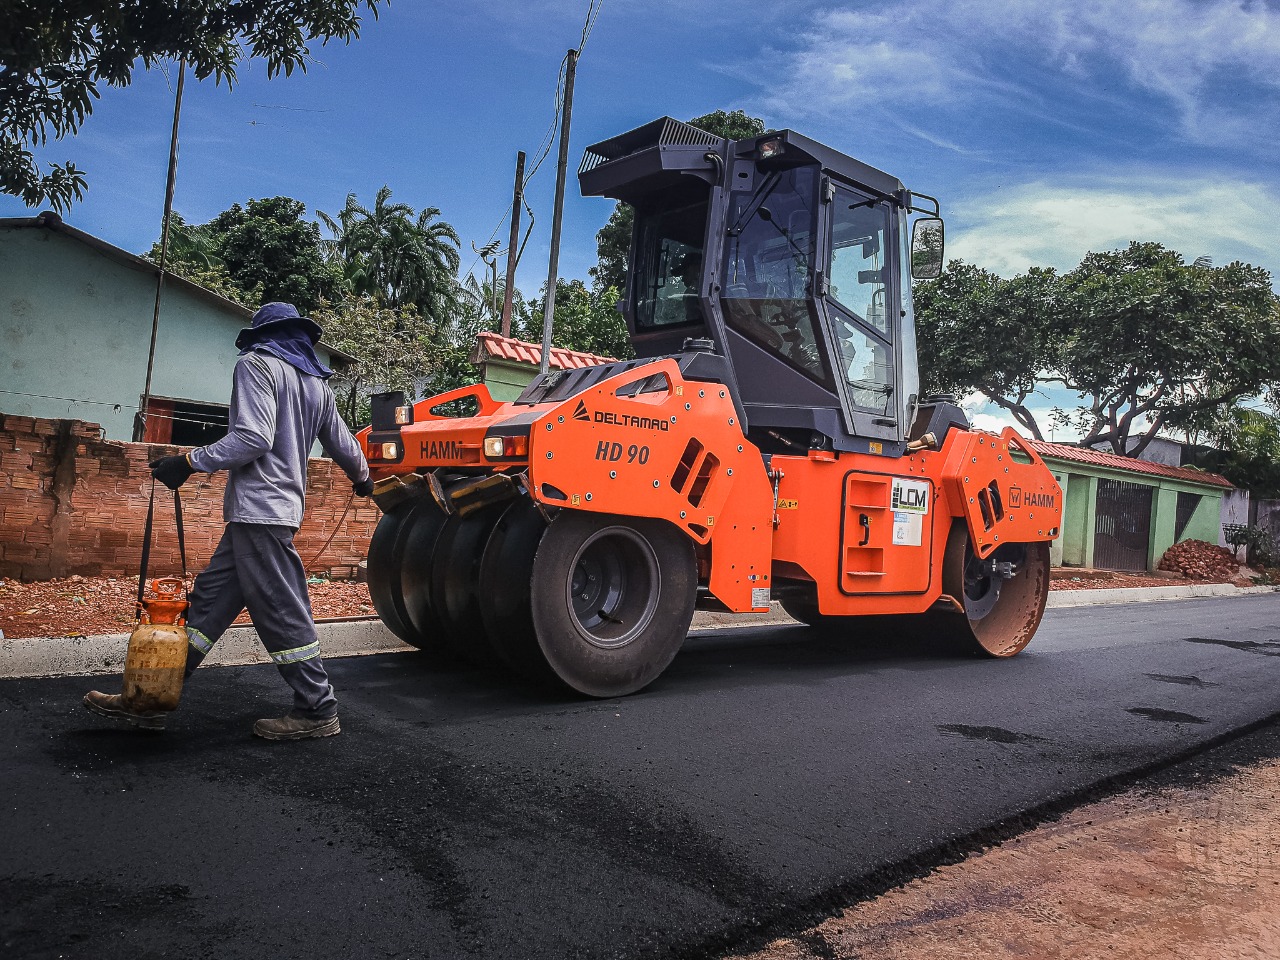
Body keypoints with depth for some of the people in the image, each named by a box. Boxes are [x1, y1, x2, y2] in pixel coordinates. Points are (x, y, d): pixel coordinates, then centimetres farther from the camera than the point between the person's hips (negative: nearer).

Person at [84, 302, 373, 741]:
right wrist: (362, 479, 46)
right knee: (209, 599, 10)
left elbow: (253, 438, -17)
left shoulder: (257, 364, -5)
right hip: (283, 505, 9)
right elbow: (343, 446, 27)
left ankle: (318, 712, 3)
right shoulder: (318, 384, 19)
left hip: (259, 509, -9)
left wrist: (189, 462, -11)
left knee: (281, 611, -4)